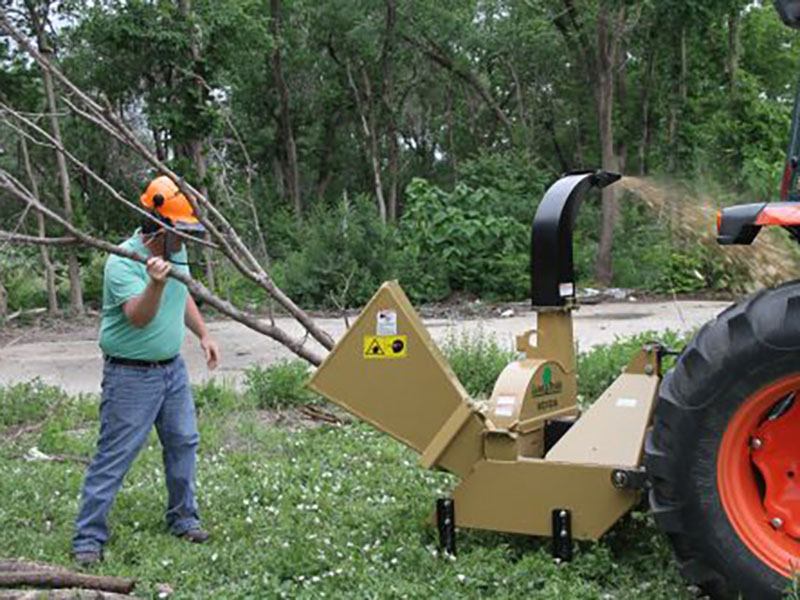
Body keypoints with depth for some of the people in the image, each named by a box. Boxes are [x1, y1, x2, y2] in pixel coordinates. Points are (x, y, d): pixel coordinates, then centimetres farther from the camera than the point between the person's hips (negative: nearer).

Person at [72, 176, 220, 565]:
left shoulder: (177, 251, 3)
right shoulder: (122, 262, -22)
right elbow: (138, 317, -34)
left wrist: (203, 335, 15)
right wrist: (155, 283, -50)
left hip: (173, 368, 8)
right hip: (131, 375, -8)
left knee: (183, 443, 12)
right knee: (114, 456, -4)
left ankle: (183, 518, 27)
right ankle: (88, 537, 5)